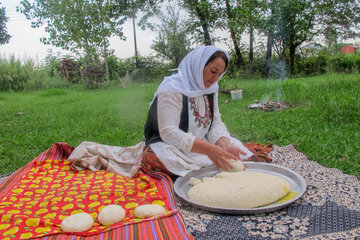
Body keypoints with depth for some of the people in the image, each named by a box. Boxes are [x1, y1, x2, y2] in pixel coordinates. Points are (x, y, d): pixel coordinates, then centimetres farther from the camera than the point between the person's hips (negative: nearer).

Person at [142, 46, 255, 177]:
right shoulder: (172, 88, -18)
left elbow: (216, 123, 1)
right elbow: (168, 132, -26)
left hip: (200, 144, 5)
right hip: (169, 146, -4)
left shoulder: (210, 89, 6)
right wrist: (209, 150, -35)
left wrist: (225, 146, -22)